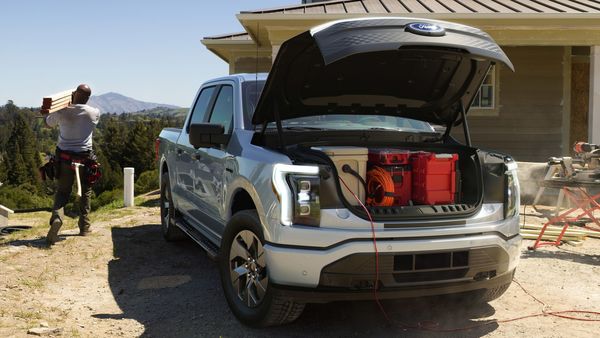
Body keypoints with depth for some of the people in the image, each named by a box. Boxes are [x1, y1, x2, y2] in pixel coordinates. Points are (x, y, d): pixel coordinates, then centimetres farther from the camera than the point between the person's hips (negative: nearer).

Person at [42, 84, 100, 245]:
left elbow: (48, 123, 13)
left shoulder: (61, 112, -7)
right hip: (85, 158, 0)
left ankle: (57, 217, -20)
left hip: (64, 157, 0)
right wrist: (75, 104, 27)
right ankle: (84, 227, 20)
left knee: (62, 191, 9)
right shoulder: (94, 113, -6)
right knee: (85, 192, 17)